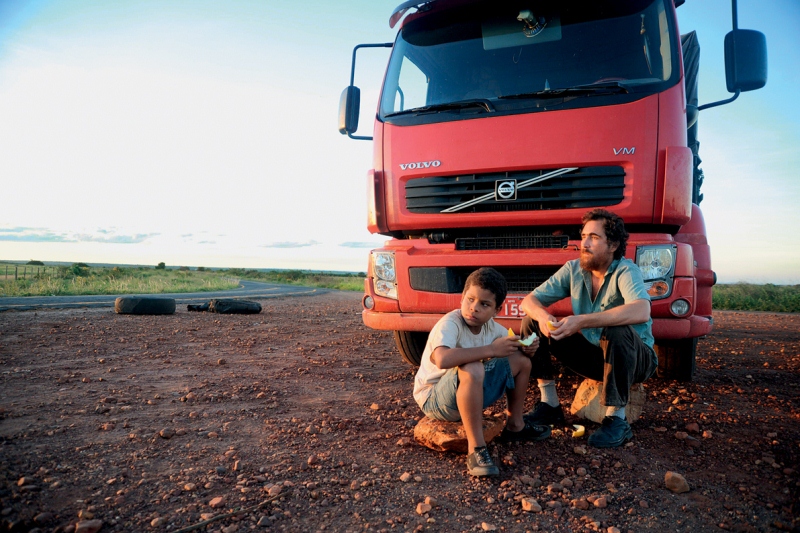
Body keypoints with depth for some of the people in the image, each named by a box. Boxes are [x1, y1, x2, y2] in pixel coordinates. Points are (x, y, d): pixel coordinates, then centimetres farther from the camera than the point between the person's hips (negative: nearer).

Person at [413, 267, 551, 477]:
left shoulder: (491, 326, -4)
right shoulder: (449, 324, -26)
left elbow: (512, 345, 12)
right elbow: (442, 359, -46)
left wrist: (526, 346, -13)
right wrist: (491, 350, -38)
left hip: (470, 394, 8)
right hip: (434, 399, -8)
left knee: (521, 361, 4)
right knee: (471, 370, -38)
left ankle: (514, 426, 19)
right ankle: (475, 448, -27)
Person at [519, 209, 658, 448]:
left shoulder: (626, 271, -21)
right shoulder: (573, 270, -5)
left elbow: (641, 311, -42)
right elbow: (530, 301, -6)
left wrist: (582, 321, -46)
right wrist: (543, 316, -31)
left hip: (636, 358, -5)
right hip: (593, 354, 5)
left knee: (617, 331, -39)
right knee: (532, 322, -8)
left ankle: (616, 419, -24)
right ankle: (550, 405, -3)